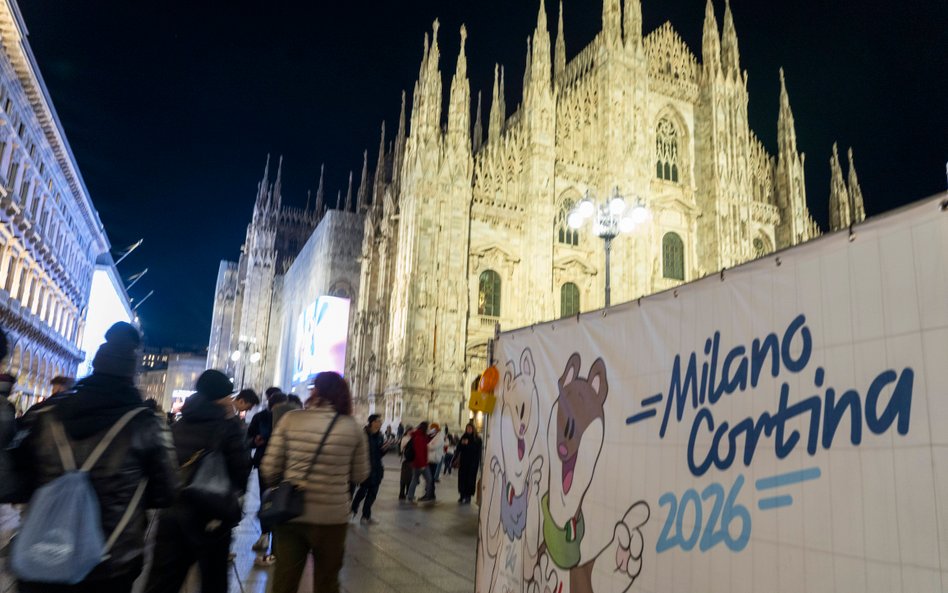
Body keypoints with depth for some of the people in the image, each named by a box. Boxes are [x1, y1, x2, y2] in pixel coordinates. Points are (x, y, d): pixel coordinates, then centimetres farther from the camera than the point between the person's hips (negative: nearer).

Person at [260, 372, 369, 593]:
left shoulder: (291, 419, -5)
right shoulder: (352, 427, -4)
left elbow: (269, 468, -3)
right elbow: (360, 475, 4)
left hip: (290, 513, 1)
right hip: (331, 517, 0)